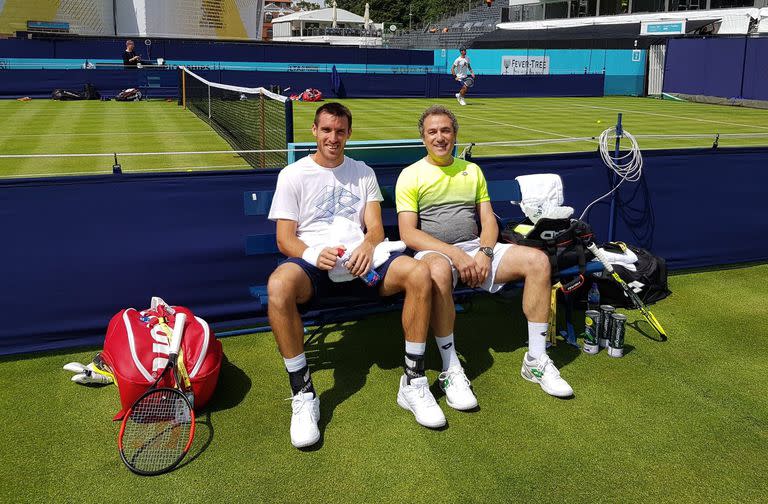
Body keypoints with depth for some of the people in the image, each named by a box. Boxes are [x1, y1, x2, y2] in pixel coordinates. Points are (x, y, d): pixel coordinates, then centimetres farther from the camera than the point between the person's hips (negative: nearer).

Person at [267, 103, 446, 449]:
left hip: (358, 260, 3)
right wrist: (316, 255, -22)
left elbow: (376, 228, 10)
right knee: (279, 285, -39)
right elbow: (285, 239, 1)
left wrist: (367, 246, -16)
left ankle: (413, 383, -16)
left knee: (419, 273, -26)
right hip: (311, 260, -2)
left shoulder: (363, 173, 19)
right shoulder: (293, 175, 9)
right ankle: (303, 395, -25)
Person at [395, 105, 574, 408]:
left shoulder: (472, 170, 19)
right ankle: (450, 370, -30)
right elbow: (408, 234, -8)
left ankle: (536, 360, -11)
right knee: (439, 271, -42)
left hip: (477, 249, 5)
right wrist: (455, 254, -19)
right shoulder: (411, 175, 3)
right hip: (434, 252, -5)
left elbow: (488, 219, 13)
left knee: (538, 260, -17)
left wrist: (484, 253, -9)